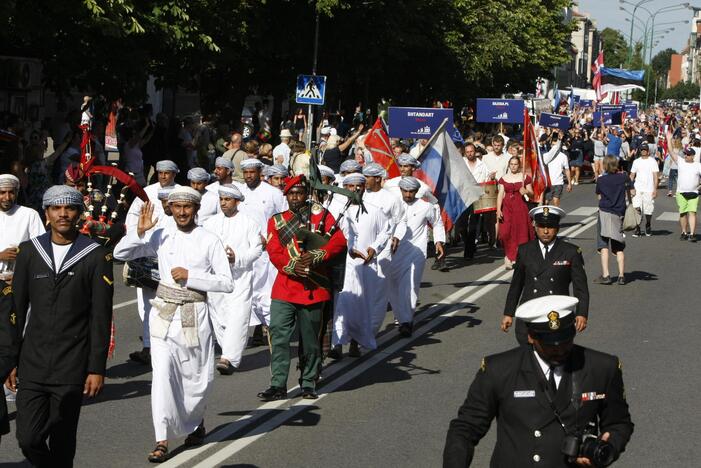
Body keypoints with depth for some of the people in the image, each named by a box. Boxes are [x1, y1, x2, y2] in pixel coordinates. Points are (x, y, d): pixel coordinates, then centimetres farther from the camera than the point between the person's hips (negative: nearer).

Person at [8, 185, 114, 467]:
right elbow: (17, 309, 9)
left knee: (62, 444, 1)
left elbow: (101, 318, -2)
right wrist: (11, 361, 6)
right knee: (28, 439, -3)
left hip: (71, 369, -2)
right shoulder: (29, 252, 6)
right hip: (32, 365, 2)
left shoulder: (96, 257, -2)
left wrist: (97, 369, -6)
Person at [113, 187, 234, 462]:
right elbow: (120, 253, 6)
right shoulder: (161, 237, 4)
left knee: (199, 377, 9)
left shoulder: (209, 241, -3)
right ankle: (162, 440, -7)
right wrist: (140, 231, -8)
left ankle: (195, 422, 38)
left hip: (195, 315, -1)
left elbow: (227, 283, -6)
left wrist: (191, 277, -14)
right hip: (164, 313, 1)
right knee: (162, 374, -9)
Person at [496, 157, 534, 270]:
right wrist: (498, 210, -5)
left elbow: (531, 194, 8)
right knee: (505, 232, -8)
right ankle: (509, 257, 5)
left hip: (520, 206, -1)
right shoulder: (504, 178, 9)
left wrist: (526, 191, -15)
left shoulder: (525, 177, 5)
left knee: (521, 231, -5)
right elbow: (500, 195, 5)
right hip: (507, 207, 1)